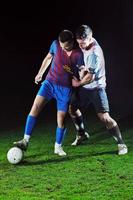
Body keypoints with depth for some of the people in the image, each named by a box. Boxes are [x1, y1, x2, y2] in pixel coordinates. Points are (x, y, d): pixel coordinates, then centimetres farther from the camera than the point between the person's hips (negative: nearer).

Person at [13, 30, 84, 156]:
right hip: (49, 83, 3)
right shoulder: (56, 44, -5)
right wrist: (40, 73, 22)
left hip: (65, 89, -2)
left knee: (61, 118, -4)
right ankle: (25, 141, -13)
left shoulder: (78, 54, -14)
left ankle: (58, 147, 18)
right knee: (36, 107, -16)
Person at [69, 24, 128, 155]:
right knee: (72, 108, 16)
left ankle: (121, 144, -5)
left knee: (104, 117, -16)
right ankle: (82, 134, 37)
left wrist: (78, 83, -7)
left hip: (96, 87, -9)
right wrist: (83, 69, -3)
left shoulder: (95, 54, -28)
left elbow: (90, 77, -23)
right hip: (85, 87, 9)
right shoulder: (87, 43, -2)